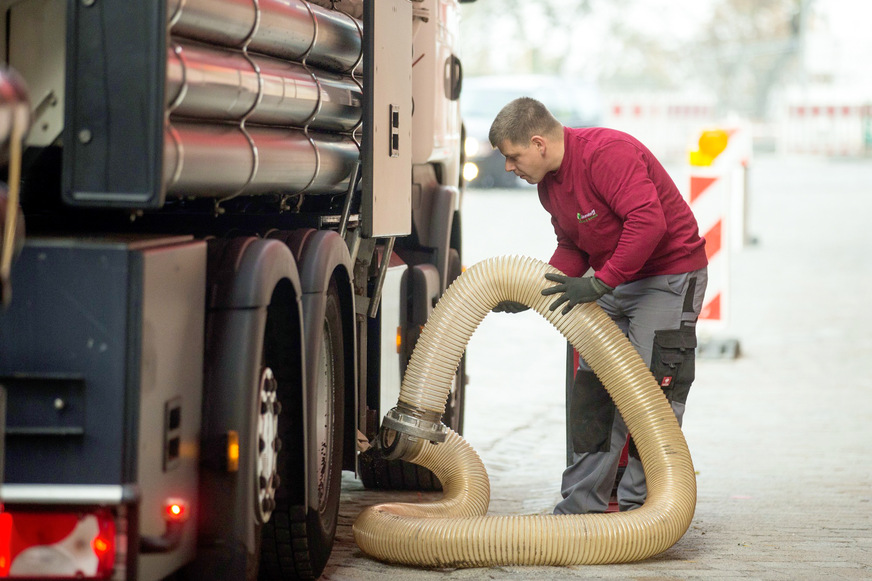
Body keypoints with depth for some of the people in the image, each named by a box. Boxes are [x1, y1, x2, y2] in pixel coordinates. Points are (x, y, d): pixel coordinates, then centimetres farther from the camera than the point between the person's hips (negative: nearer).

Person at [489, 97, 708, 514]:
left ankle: (638, 503, -5)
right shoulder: (549, 181, 6)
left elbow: (648, 222, -33)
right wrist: (533, 292, 0)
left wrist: (599, 283, -31)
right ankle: (582, 503, 10)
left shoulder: (607, 153, -24)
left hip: (669, 277, -9)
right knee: (590, 391, 5)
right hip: (614, 283, 9)